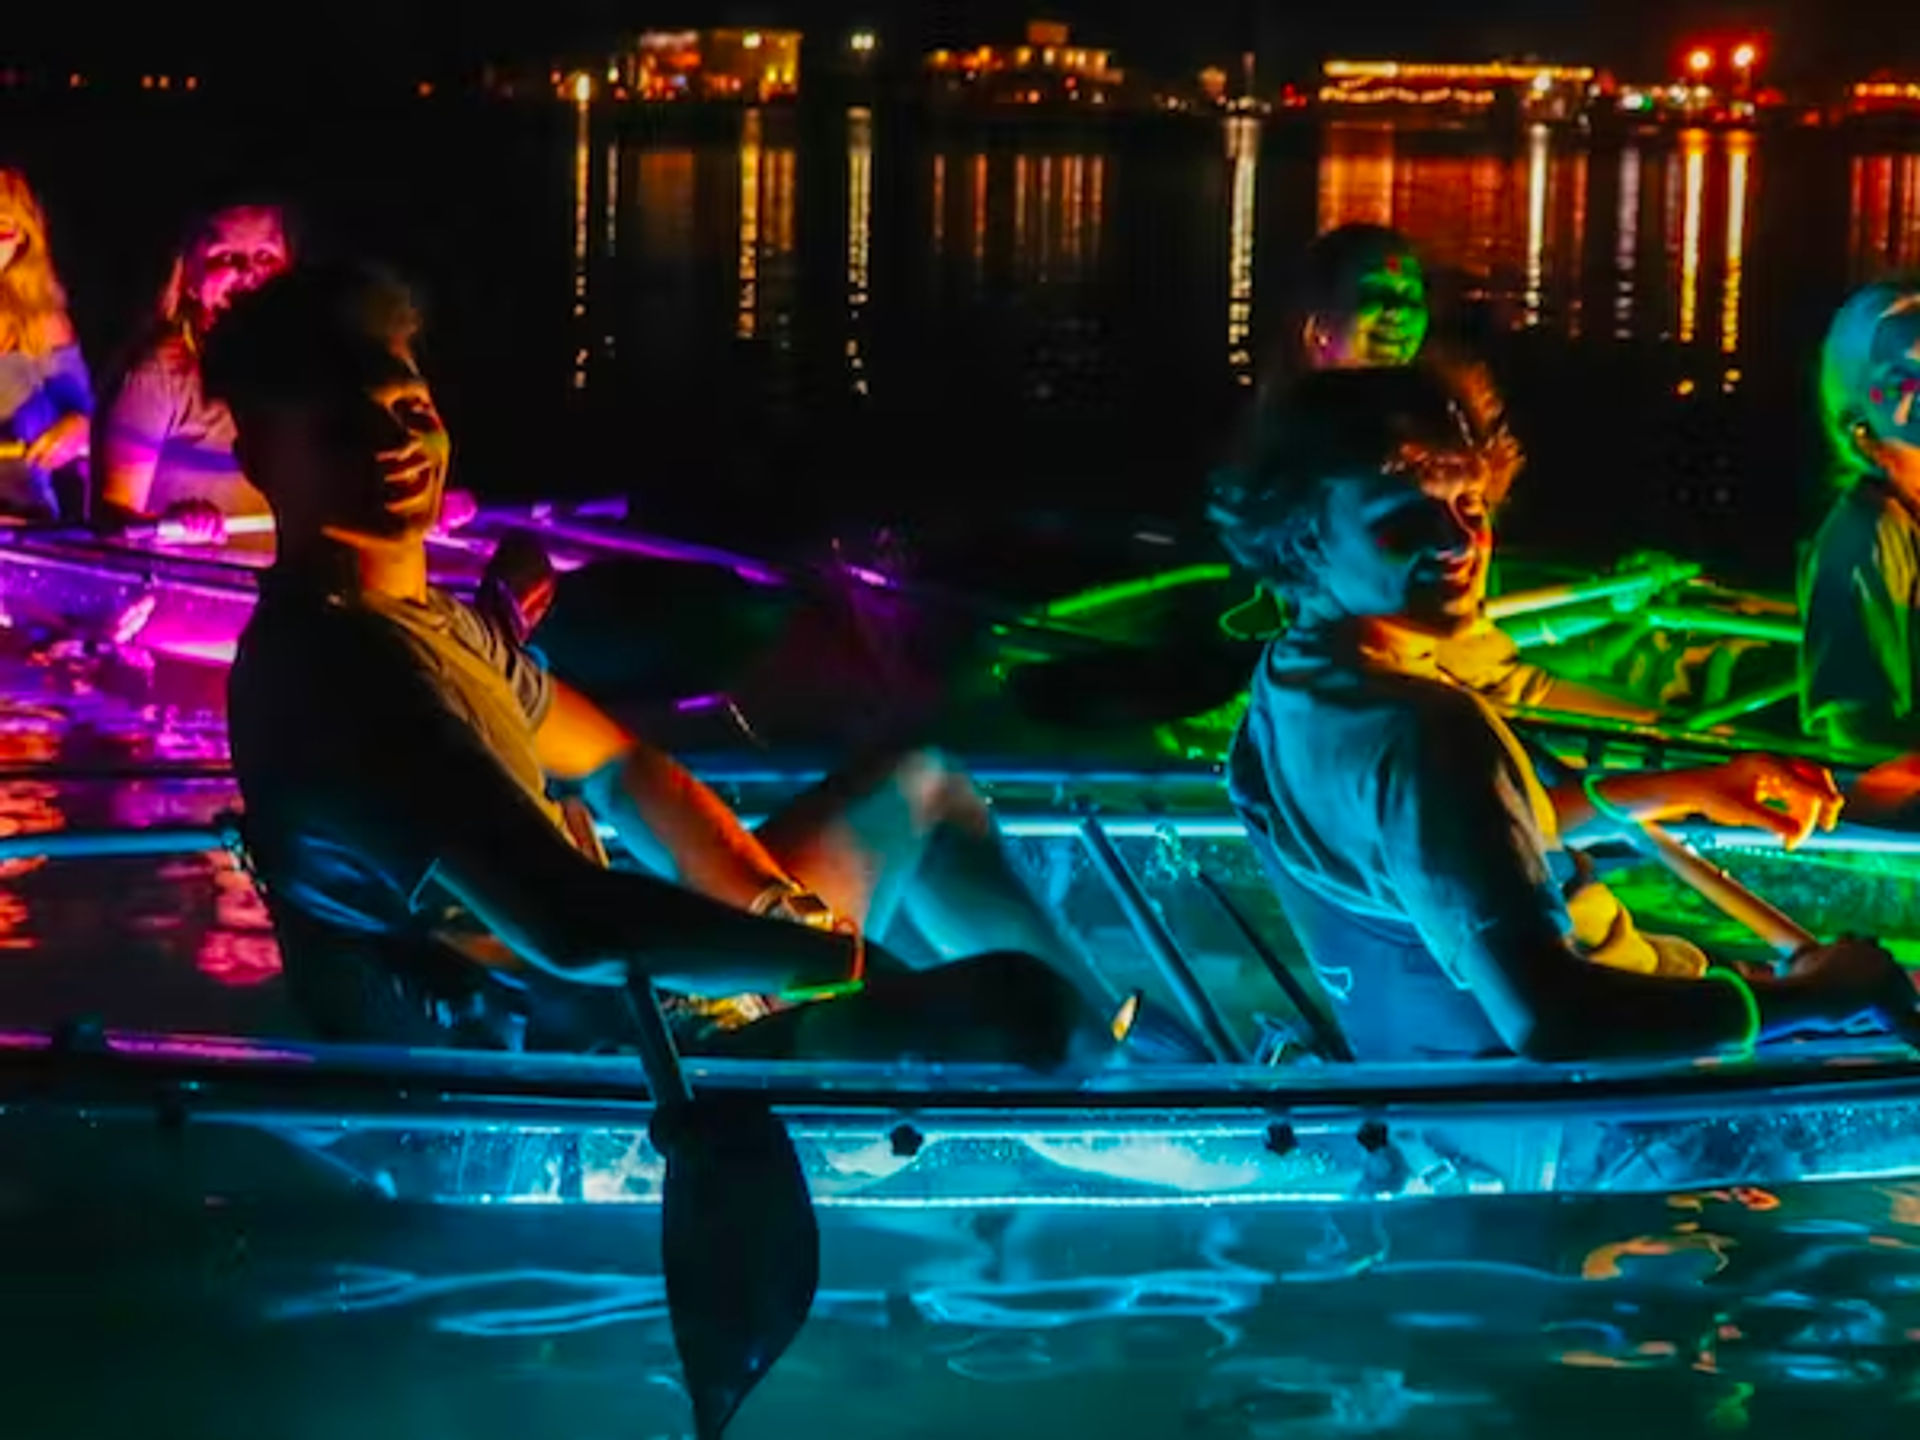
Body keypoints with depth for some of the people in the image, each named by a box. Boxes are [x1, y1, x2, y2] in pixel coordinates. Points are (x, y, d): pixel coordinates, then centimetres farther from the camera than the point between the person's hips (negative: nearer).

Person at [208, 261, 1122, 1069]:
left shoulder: (420, 614, 9)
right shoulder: (340, 664, -26)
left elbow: (616, 771, 16)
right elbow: (570, 927, -33)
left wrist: (783, 912, -2)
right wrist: (844, 958, -23)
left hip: (611, 994, 11)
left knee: (917, 788, 22)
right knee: (1015, 1004, -20)